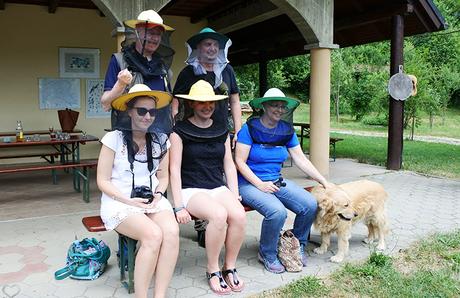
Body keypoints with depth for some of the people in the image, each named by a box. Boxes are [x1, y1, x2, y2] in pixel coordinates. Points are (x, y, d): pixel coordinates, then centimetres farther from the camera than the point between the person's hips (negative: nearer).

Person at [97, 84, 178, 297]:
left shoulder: (161, 141, 6)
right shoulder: (114, 138, -7)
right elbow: (103, 181, -4)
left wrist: (158, 194, -6)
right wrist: (129, 201, -16)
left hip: (153, 199, 4)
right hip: (119, 202, -3)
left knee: (172, 232, -28)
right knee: (154, 235, -31)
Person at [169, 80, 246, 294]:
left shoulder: (221, 129, 13)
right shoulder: (180, 130, -3)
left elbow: (229, 165, 13)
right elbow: (174, 169, -7)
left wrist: (235, 196, 3)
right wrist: (179, 206, -14)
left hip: (218, 187, 5)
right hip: (191, 190, -4)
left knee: (239, 215, -25)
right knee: (219, 215, -32)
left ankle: (230, 267, -3)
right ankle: (213, 271, -9)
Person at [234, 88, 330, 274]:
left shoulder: (287, 130, 7)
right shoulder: (250, 128, -9)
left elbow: (301, 159, 8)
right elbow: (239, 162, -12)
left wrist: (323, 181, 3)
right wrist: (260, 184, -20)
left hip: (276, 181, 6)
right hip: (249, 183, -5)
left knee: (310, 205, -15)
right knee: (277, 211, -31)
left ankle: (297, 246, 12)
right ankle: (267, 255, -3)